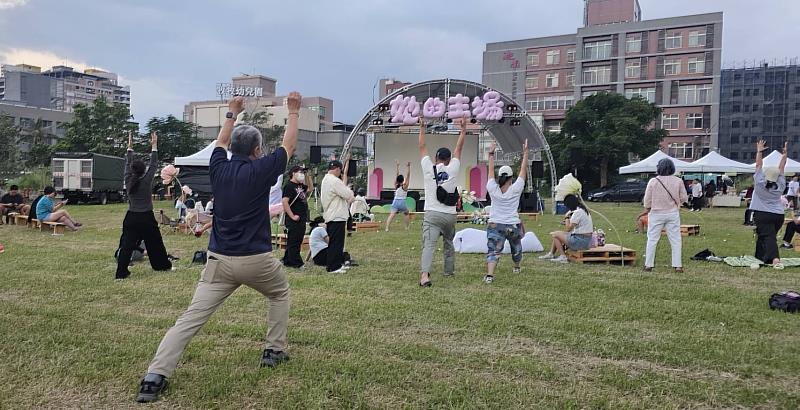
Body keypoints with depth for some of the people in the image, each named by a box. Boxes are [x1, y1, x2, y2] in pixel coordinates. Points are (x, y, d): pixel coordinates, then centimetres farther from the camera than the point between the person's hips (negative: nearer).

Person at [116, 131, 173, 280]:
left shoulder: (128, 181, -4)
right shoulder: (147, 180, -12)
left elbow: (128, 163, 8)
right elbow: (153, 164, -3)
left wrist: (130, 146, 15)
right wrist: (154, 146, 3)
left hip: (131, 218, 2)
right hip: (147, 218, -2)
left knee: (126, 245, 0)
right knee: (154, 242, 12)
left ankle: (121, 272, -6)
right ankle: (163, 265, 26)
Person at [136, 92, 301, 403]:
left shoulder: (218, 168, 5)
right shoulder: (260, 171, -6)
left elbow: (222, 142, 26)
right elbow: (288, 145, 8)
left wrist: (232, 113, 38)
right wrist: (293, 111, 19)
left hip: (220, 260, 3)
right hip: (256, 260, -3)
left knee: (191, 318, -2)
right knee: (279, 294, 26)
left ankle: (155, 376, -12)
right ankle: (274, 351, 26)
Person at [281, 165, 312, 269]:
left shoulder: (301, 185, 15)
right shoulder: (289, 186, -12)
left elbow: (310, 189, 31)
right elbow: (285, 202, -20)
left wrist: (308, 176, 18)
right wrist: (292, 216, -20)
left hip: (302, 219, 10)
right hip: (294, 220, -10)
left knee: (298, 241, 14)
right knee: (293, 242, -3)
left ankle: (287, 261, 23)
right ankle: (296, 263, 0)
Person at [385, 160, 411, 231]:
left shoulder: (396, 185, 3)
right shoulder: (405, 186, -4)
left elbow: (396, 174, 7)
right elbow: (408, 175, -6)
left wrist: (397, 166, 11)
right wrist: (408, 167, -8)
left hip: (395, 202, 1)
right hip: (402, 202, -1)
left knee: (391, 215, -14)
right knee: (407, 214, 26)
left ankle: (387, 228, -30)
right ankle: (407, 227, 26)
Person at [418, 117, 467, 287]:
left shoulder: (429, 169, 0)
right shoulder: (452, 169, 2)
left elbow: (422, 147, 9)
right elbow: (458, 149, 10)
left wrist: (422, 127, 17)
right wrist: (463, 129, 18)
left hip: (432, 215, -2)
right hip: (450, 215, 2)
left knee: (429, 245, -16)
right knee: (449, 244, 25)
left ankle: (424, 274, -35)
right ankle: (449, 271, 37)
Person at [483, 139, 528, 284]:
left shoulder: (492, 189, -6)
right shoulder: (515, 189, -9)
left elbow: (491, 171, 7)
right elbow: (523, 169, -2)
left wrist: (491, 154, 16)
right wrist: (525, 152, 5)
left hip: (495, 225, 0)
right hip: (513, 225, 1)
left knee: (493, 251, -11)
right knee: (516, 248, 27)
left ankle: (489, 275, -31)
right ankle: (516, 267, 50)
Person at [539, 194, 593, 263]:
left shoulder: (577, 212, -19)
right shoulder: (584, 210, 11)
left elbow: (568, 229, -20)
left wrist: (567, 218, -6)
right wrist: (567, 223, 12)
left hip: (580, 241, -10)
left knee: (554, 235, -3)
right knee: (558, 234, 22)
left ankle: (563, 257, -2)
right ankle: (551, 254, 31)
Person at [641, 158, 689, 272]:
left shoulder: (653, 181, -10)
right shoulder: (678, 181, -5)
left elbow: (647, 199, -5)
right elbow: (683, 198, 0)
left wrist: (647, 209, 14)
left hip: (656, 213, -1)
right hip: (673, 213, 1)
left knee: (652, 239, 7)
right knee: (675, 240, 8)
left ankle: (648, 265, 9)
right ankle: (677, 265, 9)